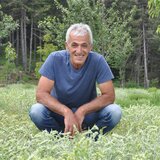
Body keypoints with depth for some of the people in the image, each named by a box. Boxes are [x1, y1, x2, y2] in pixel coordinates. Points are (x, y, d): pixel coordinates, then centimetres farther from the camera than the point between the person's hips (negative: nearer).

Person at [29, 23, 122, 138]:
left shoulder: (98, 61, -17)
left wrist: (82, 111, -29)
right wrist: (66, 112, -35)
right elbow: (41, 94, -21)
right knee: (36, 111, -29)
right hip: (60, 111, 0)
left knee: (115, 112, -26)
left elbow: (109, 96, -16)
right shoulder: (55, 59, -17)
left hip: (87, 112, 0)